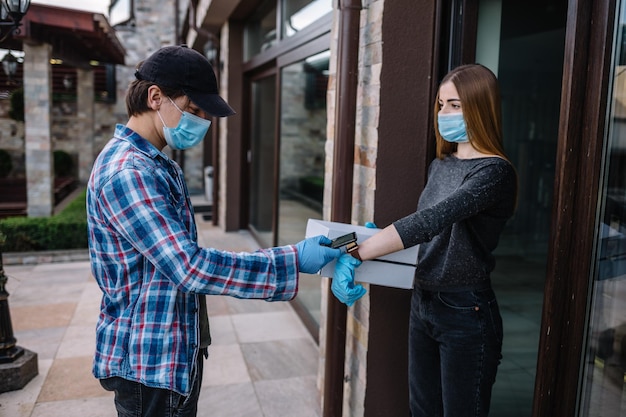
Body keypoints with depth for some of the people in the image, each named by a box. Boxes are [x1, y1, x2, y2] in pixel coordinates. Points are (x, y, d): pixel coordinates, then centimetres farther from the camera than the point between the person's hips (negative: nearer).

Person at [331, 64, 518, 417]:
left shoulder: (495, 172, -17)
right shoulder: (440, 165, 7)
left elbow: (433, 219, -31)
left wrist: (357, 254, -38)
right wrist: (380, 238, -4)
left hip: (466, 313, -7)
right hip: (423, 304, 7)